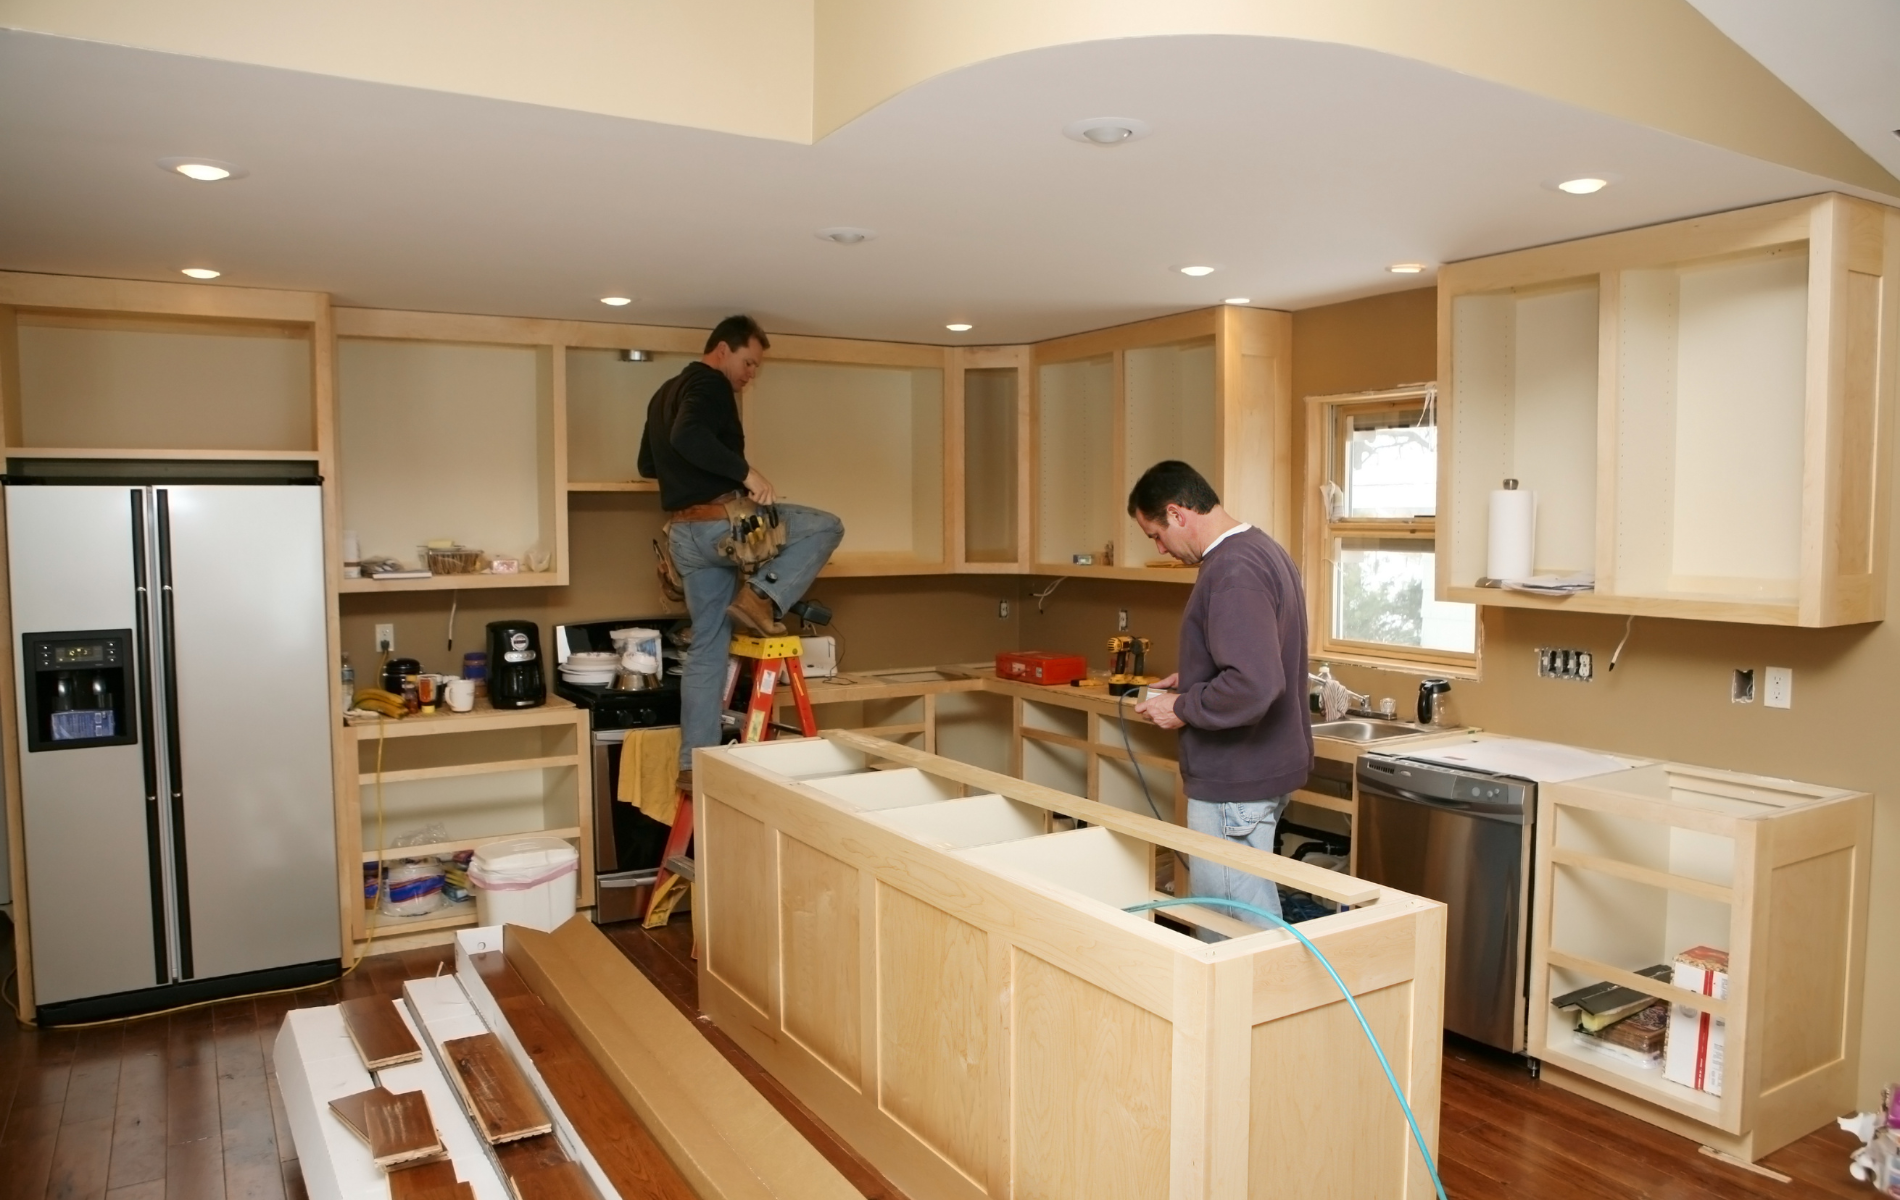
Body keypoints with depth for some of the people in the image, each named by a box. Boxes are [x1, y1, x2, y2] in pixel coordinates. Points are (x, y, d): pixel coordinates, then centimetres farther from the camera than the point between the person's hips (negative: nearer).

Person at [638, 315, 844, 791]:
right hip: (720, 523, -9)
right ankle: (761, 597, -10)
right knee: (826, 527, 0)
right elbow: (688, 436, -28)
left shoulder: (665, 393, 23)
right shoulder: (710, 384, -7)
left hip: (684, 533, 9)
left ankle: (694, 764, 11)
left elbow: (648, 464, 30)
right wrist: (745, 472, -26)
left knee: (707, 647, 11)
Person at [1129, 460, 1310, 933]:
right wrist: (1193, 680, 15)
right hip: (1265, 767, 10)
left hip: (1235, 784, -10)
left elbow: (1253, 687, -31)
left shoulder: (1232, 571, -22)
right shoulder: (1265, 549, 11)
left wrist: (1182, 708, -16)